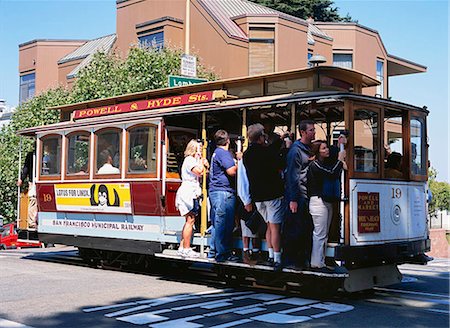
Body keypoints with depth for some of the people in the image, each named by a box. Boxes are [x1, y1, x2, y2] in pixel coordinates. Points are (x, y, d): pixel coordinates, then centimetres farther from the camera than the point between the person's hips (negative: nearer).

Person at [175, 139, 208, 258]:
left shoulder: (193, 160, 23)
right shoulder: (190, 160, -9)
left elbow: (202, 173, 19)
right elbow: (199, 171, -22)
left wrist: (204, 164, 6)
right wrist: (199, 160, -9)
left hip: (191, 194, 11)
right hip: (188, 193, -11)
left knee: (189, 221, 11)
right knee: (190, 220, -11)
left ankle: (182, 247, 14)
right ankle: (186, 249, -10)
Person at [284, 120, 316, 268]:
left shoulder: (309, 149, 17)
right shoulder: (295, 150, -10)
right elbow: (292, 176, -14)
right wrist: (293, 199, -17)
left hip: (307, 196, 8)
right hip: (297, 197, -8)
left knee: (307, 229, 10)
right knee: (294, 230, -3)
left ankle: (303, 259, 19)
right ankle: (290, 260, 6)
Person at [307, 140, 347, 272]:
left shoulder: (327, 162, 16)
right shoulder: (315, 165, -10)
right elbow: (332, 174, -21)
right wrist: (340, 160, -10)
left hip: (328, 202, 9)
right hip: (318, 201, -9)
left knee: (324, 234, 10)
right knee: (320, 233, -9)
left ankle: (320, 262, 15)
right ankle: (317, 263, -6)